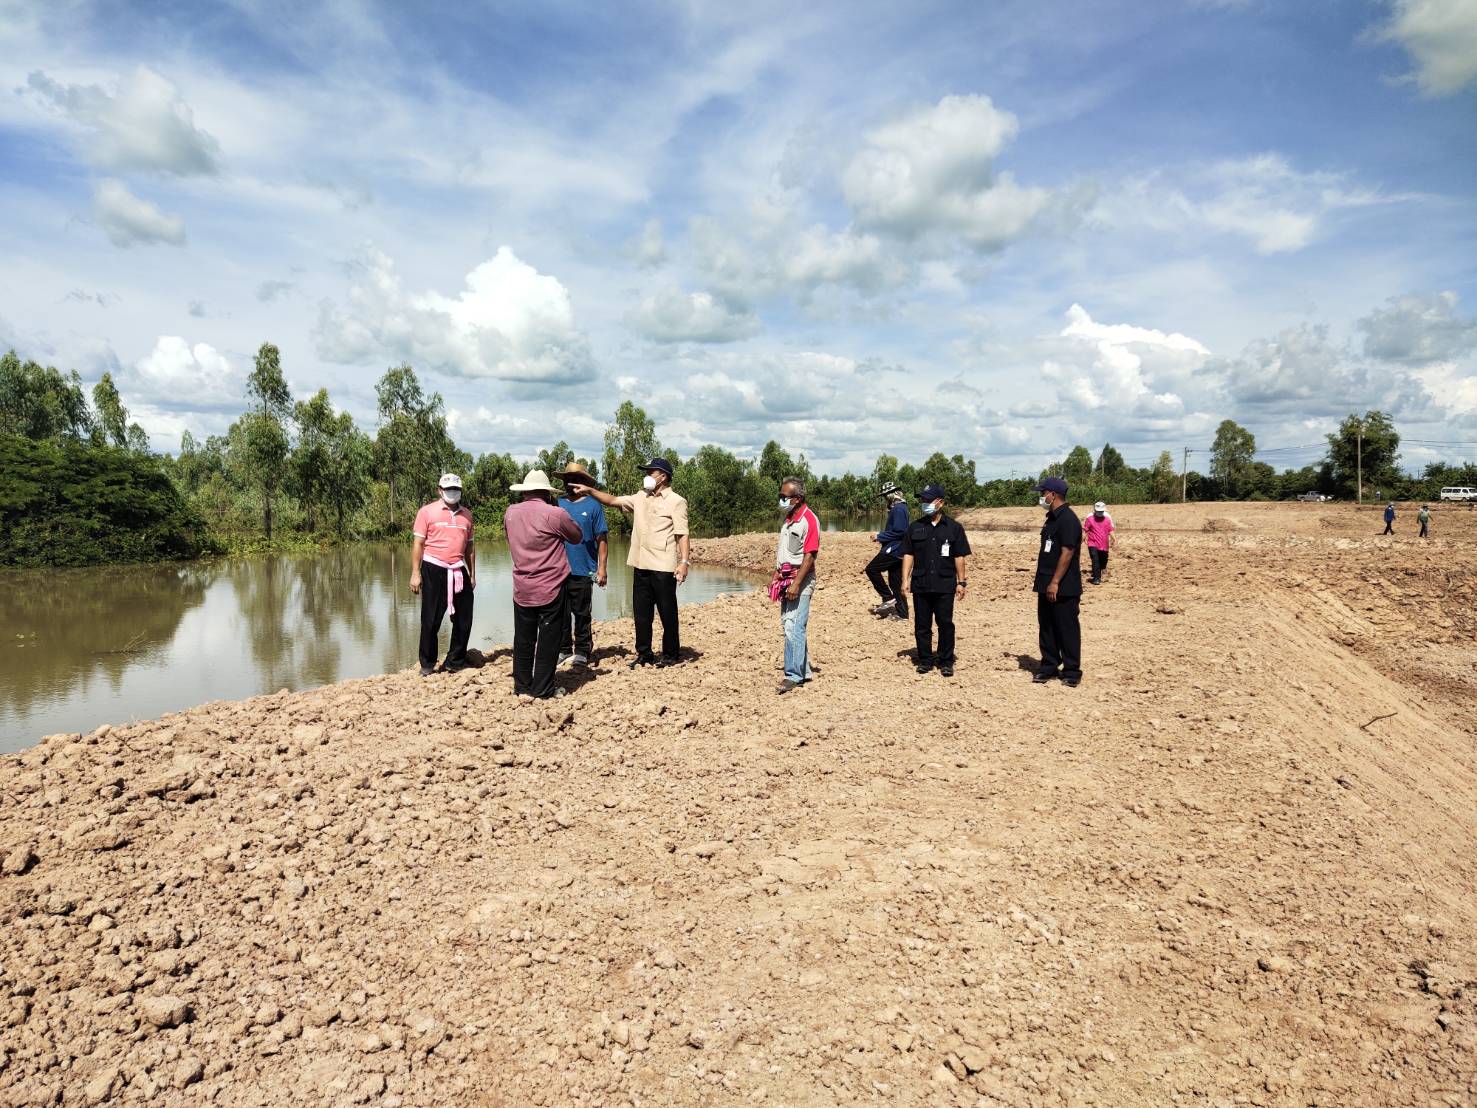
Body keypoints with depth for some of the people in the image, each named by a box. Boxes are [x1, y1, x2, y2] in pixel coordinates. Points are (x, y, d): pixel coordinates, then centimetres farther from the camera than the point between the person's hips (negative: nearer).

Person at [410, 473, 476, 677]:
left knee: (464, 619, 7)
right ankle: (427, 665, 16)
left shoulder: (466, 514, 11)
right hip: (434, 570, -4)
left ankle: (455, 662, 22)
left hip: (459, 571, 4)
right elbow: (418, 544, -3)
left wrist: (472, 574, 14)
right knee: (431, 620, 3)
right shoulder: (427, 511, -1)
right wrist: (415, 574, -9)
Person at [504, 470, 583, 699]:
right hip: (551, 588, -5)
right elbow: (577, 536, 3)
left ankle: (522, 686, 23)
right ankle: (542, 689, 8)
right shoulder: (554, 514, -14)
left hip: (522, 590, 5)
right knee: (548, 641, 4)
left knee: (523, 640, 14)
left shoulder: (510, 513, 2)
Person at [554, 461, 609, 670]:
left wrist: (602, 568, -9)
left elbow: (602, 539, -3)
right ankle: (564, 650, 20)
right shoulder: (558, 504, 8)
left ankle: (582, 652, 13)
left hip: (583, 571, -4)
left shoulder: (594, 505, -2)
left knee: (582, 614, 4)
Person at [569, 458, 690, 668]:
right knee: (641, 613, 11)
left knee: (668, 613, 3)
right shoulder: (640, 498, 15)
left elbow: (682, 534, -10)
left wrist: (684, 561, -19)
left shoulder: (676, 502, -4)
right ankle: (644, 654, 21)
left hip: (663, 567, -6)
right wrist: (590, 490, 3)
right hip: (640, 565, 6)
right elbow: (612, 500, 16)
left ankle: (671, 655, 15)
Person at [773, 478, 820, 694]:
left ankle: (793, 676, -7)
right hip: (786, 579, 9)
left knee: (793, 627, -12)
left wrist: (796, 583, -23)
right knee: (789, 626, 12)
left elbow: (810, 555, -18)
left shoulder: (808, 520, -13)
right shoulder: (788, 519, 15)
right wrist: (776, 576, 16)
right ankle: (804, 671, 21)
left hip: (800, 580, -9)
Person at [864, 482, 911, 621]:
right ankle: (901, 613, 14)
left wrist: (880, 537, -15)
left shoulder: (898, 509, -15)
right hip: (896, 550, 10)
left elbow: (899, 531, -22)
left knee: (871, 569, -9)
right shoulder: (898, 507, 17)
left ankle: (888, 599, -6)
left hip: (893, 550, -10)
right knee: (895, 582, 11)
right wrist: (880, 535, 15)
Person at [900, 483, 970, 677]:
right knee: (922, 625, 7)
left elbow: (959, 557, 3)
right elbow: (908, 554, 7)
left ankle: (945, 662, 14)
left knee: (945, 624, 3)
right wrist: (905, 579, -1)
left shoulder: (953, 527, 2)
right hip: (921, 585, 2)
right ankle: (925, 660, 18)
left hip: (945, 586, -2)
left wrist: (961, 582, 0)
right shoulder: (915, 527, 7)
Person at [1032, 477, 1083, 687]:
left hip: (1063, 587, -10)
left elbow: (1067, 553, -22)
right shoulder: (1052, 518, 14)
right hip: (1046, 585, 10)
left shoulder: (1067, 519, -17)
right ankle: (1049, 666, 22)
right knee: (1046, 627, 13)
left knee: (1067, 629, 0)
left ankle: (1071, 671, 8)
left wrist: (1055, 582, -24)